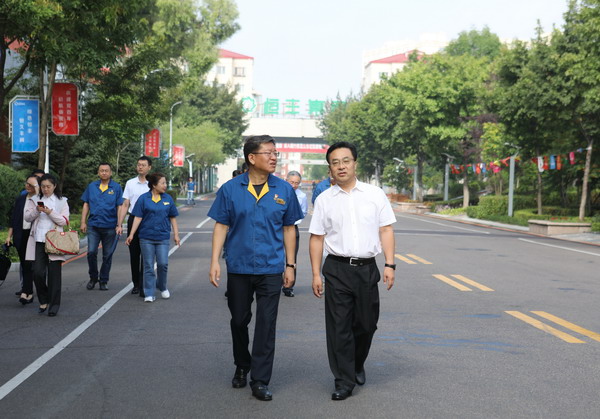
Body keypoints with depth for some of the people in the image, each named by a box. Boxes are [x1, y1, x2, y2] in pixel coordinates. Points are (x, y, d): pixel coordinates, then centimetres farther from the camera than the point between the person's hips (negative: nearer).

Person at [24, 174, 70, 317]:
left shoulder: (61, 201, 7)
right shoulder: (34, 200, 13)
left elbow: (64, 221, -2)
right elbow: (27, 217, 6)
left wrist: (50, 212, -14)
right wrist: (36, 210, -12)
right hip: (38, 240, 2)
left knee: (54, 272, -2)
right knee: (38, 272, -5)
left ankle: (54, 305, 6)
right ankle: (43, 301, 16)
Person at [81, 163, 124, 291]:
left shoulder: (116, 187, 1)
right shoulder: (91, 186, 7)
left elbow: (119, 207, 0)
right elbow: (86, 205, 10)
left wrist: (119, 225, -5)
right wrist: (83, 222, 4)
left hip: (110, 227, -1)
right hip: (93, 225, 1)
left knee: (107, 255, 6)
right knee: (91, 252, -5)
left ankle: (104, 280, 18)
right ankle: (93, 278, 14)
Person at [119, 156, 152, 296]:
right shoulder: (130, 183, 8)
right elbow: (125, 205, 9)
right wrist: (119, 225, 3)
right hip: (133, 220, 3)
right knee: (134, 254, 10)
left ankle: (144, 286, -3)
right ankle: (136, 284, 22)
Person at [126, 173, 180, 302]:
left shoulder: (168, 198, 6)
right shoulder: (143, 198, -1)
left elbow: (173, 218, 11)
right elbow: (138, 218, -2)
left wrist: (176, 235, 8)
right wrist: (131, 234, -8)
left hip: (163, 237, 1)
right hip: (146, 237, -1)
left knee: (163, 263, -6)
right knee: (148, 266, 3)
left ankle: (162, 287, 20)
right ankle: (149, 294, 9)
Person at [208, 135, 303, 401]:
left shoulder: (284, 190, 0)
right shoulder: (230, 189, -3)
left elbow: (288, 229, 6)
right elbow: (221, 226, 0)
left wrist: (290, 265, 5)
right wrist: (215, 261, -6)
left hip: (270, 269, 0)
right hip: (238, 267, 0)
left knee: (266, 325, 0)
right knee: (239, 320, 14)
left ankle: (260, 381, 9)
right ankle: (241, 367, 37)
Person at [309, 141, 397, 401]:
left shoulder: (375, 194, 5)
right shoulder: (324, 200, 4)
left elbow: (386, 230, 4)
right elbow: (317, 238, 5)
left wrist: (390, 264, -5)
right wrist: (316, 274, 0)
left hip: (367, 269, 1)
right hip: (337, 269, -1)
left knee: (366, 324, 9)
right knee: (339, 327, 1)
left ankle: (358, 365, 37)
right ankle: (344, 382, 11)